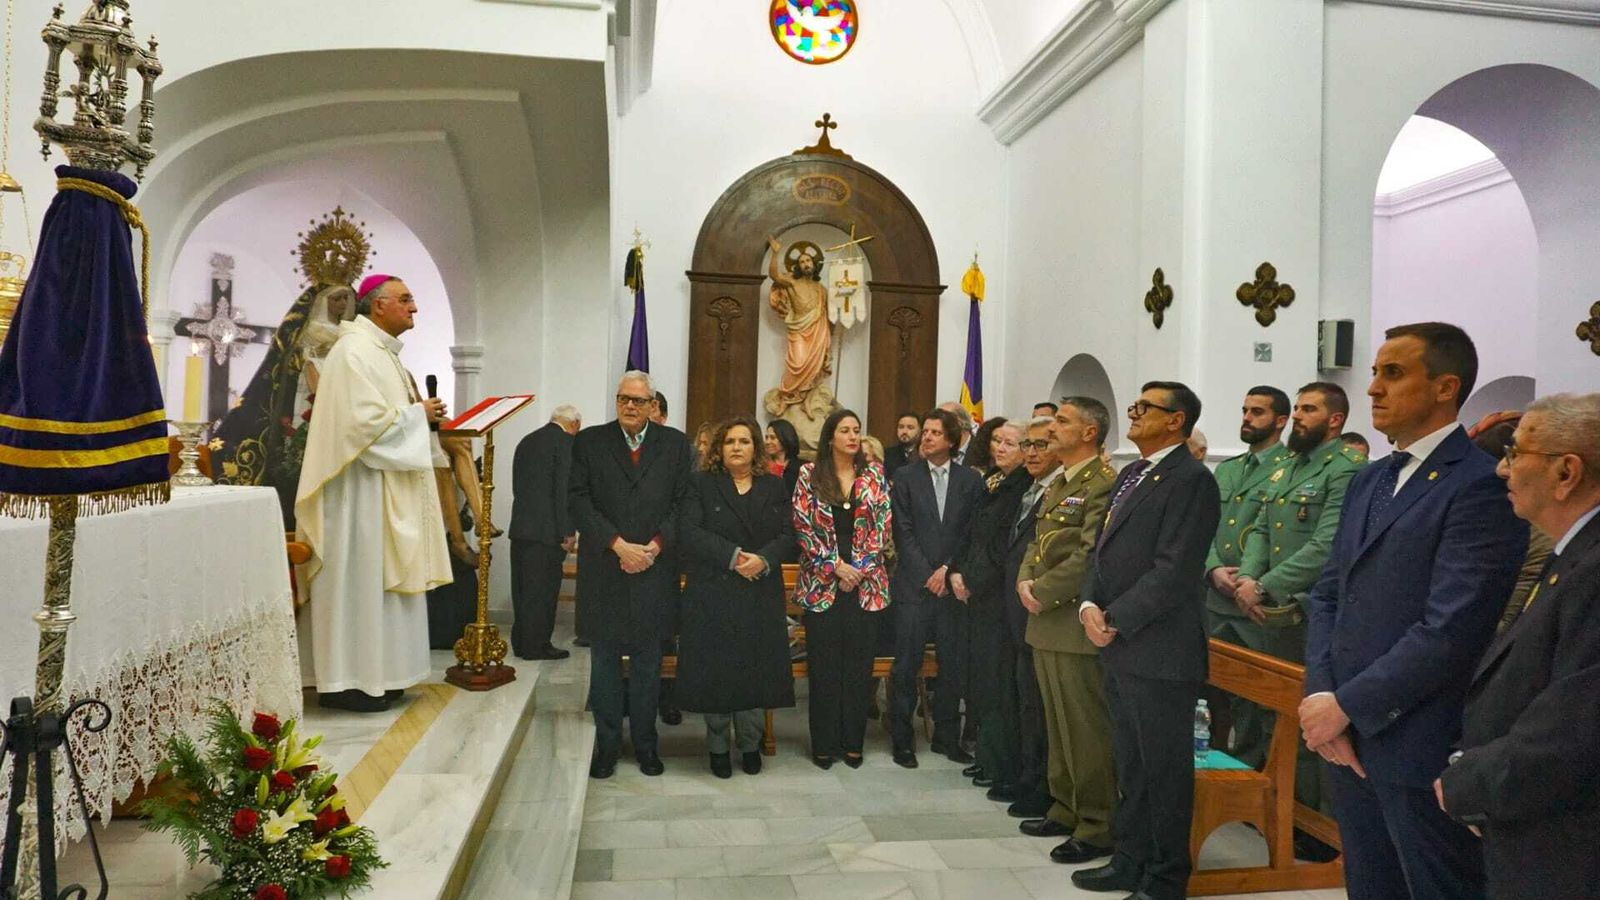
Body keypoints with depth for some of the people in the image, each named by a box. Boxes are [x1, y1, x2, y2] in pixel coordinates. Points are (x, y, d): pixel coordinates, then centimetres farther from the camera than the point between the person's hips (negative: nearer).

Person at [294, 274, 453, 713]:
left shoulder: (381, 351, 17)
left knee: (377, 577, 13)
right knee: (359, 578, -5)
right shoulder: (354, 352, -14)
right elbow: (366, 421, -23)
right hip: (360, 492, -10)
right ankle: (346, 681, 4)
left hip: (385, 492, 10)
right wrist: (417, 413, -12)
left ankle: (372, 673, 20)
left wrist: (421, 414, 6)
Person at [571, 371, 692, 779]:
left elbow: (682, 503, 2)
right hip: (603, 570, 0)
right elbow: (580, 501, -3)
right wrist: (618, 544, -13)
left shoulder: (675, 443, 6)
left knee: (648, 660, 8)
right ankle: (607, 743, 20)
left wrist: (655, 546, -11)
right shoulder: (589, 442, 4)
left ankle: (645, 743, 21)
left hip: (655, 570, 0)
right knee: (604, 659, 8)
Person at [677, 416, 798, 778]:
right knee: (715, 670, 2)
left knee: (756, 670, 4)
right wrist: (733, 556, -18)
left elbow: (788, 535, 3)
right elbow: (689, 532, -10)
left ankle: (750, 745, 21)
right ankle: (718, 746, 19)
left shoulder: (774, 488, 11)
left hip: (761, 597, 2)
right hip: (713, 595, -2)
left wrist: (764, 559, -15)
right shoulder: (701, 484, 3)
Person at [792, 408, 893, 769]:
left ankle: (853, 742, 17)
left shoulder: (874, 475, 6)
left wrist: (861, 568, -8)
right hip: (822, 583, -1)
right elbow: (803, 526, -4)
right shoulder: (809, 474, 0)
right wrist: (835, 565, -11)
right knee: (823, 665, 2)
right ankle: (824, 743, 13)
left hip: (866, 583, 2)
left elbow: (882, 525, 2)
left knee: (859, 664, 6)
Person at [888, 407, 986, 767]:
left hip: (953, 585, 2)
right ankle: (901, 740, 12)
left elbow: (972, 534, 3)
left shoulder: (970, 480, 5)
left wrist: (947, 570, -7)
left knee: (953, 665, 8)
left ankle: (946, 737, 22)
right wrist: (927, 575, -8)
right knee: (906, 666, 1)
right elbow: (903, 533, -2)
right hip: (914, 585, -1)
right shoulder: (906, 477, 2)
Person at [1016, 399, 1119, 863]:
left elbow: (1089, 555, -20)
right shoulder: (1056, 484, 17)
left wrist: (1042, 592, -15)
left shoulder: (1103, 484, -13)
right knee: (1057, 725, 18)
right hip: (1046, 621, 9)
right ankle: (1064, 809, 30)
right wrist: (1025, 581, 1)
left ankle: (1097, 826, 11)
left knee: (1086, 729, 0)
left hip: (1076, 622, -9)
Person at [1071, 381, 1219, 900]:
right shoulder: (1130, 474, 16)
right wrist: (1090, 605, -1)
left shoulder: (1190, 479, -13)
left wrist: (1115, 620, -16)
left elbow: (1173, 569, -20)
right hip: (1119, 647, 9)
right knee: (1130, 764, 19)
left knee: (1165, 768, 6)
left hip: (1159, 651, -8)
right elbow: (1103, 550, 15)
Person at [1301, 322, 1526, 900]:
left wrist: (1344, 705, -15)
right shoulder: (1368, 480, 12)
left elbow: (1449, 631, -21)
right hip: (1347, 739, 7)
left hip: (1421, 749, -7)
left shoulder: (1482, 486, -14)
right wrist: (1321, 695, -4)